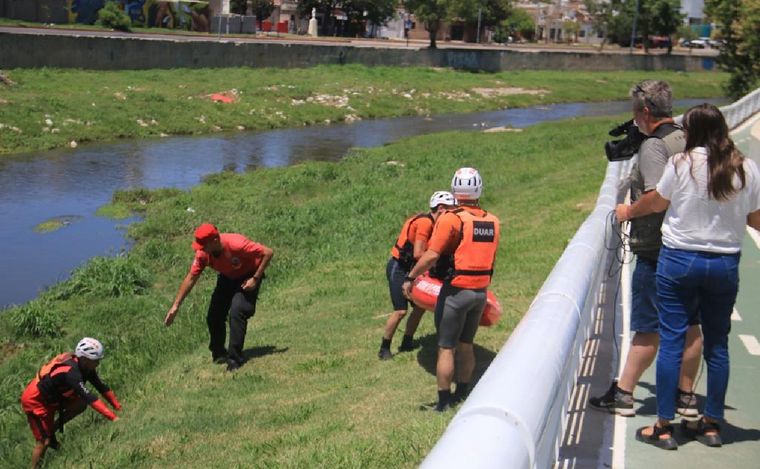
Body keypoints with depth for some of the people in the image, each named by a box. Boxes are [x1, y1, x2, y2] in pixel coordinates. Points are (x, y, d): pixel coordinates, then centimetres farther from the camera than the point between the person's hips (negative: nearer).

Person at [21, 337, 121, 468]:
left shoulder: (84, 366, -9)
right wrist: (112, 417, -42)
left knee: (81, 404, -6)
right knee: (44, 441, -3)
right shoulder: (71, 372, -34)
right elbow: (89, 398, -40)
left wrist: (119, 408, -6)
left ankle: (52, 431, 7)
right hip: (35, 400, -8)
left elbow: (102, 387, -2)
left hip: (51, 396, 8)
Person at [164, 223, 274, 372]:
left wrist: (255, 279, -28)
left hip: (248, 277, -5)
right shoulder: (203, 254, -22)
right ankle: (218, 354, 22)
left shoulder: (236, 244, -38)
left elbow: (268, 253, -30)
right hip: (227, 278, 6)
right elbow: (191, 278, -12)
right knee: (214, 315, -1)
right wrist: (175, 307, -12)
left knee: (237, 312, -22)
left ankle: (235, 358, -12)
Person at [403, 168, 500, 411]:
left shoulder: (451, 219, -15)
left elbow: (431, 255, -19)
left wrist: (410, 278, -10)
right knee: (466, 345, 19)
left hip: (456, 291, -6)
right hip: (481, 292, 6)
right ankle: (462, 394, 30)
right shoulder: (492, 221, 4)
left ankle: (443, 403, 5)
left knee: (446, 348, 2)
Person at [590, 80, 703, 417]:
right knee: (689, 326, 12)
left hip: (657, 250, -7)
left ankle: (622, 394, 9)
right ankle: (686, 396, 20)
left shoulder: (654, 146, -15)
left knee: (648, 328, 0)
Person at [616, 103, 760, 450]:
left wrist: (628, 212, 23)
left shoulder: (682, 164, -10)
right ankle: (712, 424, 22)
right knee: (717, 344, 13)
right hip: (725, 263, 3)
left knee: (671, 340, 2)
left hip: (679, 259, -3)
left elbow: (656, 202, 4)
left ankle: (663, 427, 7)